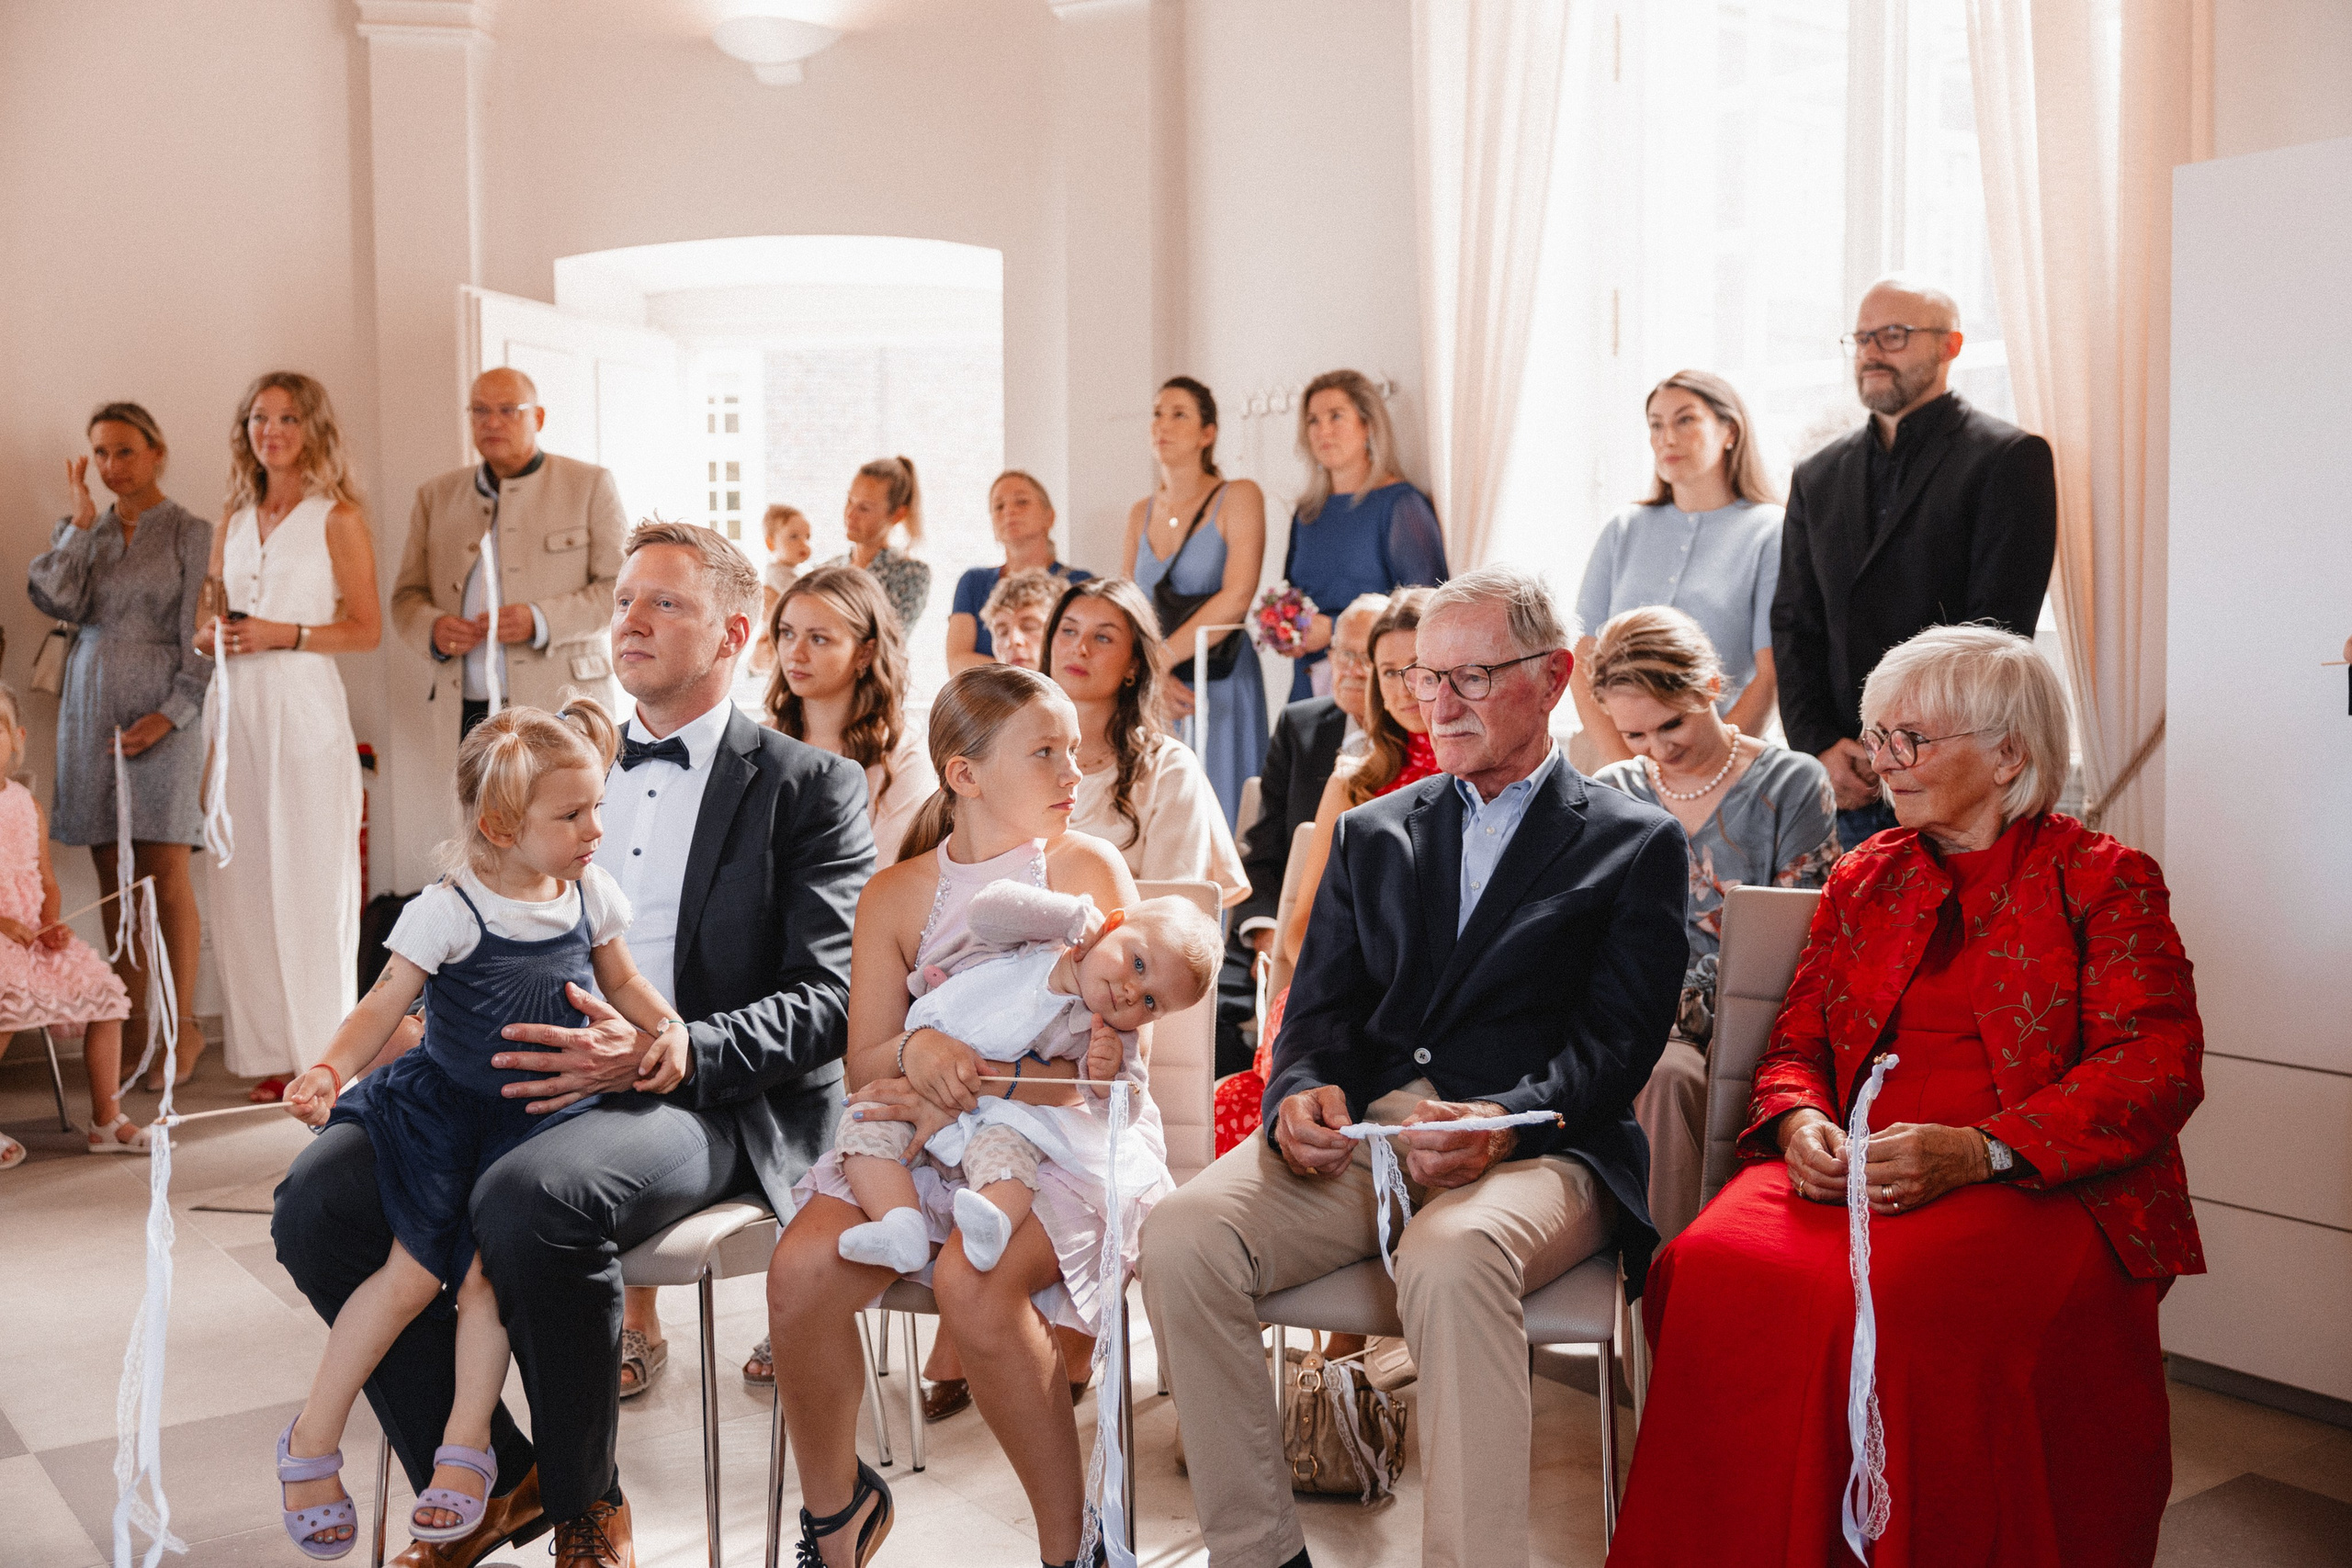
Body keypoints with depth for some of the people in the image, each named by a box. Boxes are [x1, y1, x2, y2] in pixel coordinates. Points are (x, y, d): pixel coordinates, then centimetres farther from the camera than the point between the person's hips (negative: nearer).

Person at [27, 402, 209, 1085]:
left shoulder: (190, 534, 1)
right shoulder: (82, 533, 14)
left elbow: (201, 638, -4)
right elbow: (55, 600, -3)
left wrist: (172, 714, -13)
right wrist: (80, 522, -4)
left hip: (161, 715, -4)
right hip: (90, 713, 4)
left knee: (165, 875, -5)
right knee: (113, 878, 4)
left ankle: (183, 1025, 5)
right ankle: (133, 1026, 10)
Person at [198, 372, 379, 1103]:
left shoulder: (338, 517, 1)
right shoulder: (234, 523, 17)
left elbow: (366, 629, -3)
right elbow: (206, 627, 21)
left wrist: (284, 634, -14)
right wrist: (213, 635, -1)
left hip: (304, 710, -5)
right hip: (234, 709, 5)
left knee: (311, 880, -4)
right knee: (245, 880, 2)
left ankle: (324, 1051, 3)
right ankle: (270, 1053, 8)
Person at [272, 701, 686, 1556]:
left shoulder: (589, 892, 0)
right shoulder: (447, 909, -15)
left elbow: (622, 981, 14)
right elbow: (383, 1004, -18)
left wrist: (668, 1029, -4)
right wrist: (331, 1069, -36)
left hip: (540, 1113, 3)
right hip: (446, 1108, -3)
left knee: (484, 1269, -10)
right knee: (412, 1273, -8)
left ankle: (464, 1447, 7)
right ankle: (312, 1440, 12)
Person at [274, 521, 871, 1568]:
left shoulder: (809, 786, 2)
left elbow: (831, 998, -7)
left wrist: (658, 1056, -23)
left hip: (712, 1102, -6)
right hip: (537, 1079, 6)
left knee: (527, 1197, -35)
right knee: (316, 1200, -15)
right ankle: (488, 1481, 3)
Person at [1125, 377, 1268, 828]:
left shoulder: (1238, 498, -1)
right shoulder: (1141, 513, 14)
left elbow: (1236, 597, -12)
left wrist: (1158, 660, -13)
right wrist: (1151, 674, -11)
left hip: (1221, 684, -4)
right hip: (1154, 691, 4)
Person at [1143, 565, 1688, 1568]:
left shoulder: (1636, 844, 11)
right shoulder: (1373, 834, 23)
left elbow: (1615, 1041, -1)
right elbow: (1320, 1009, 15)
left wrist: (1500, 1126, -21)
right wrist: (1301, 1094, -10)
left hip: (1534, 1149, -4)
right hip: (1359, 1136, 4)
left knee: (1451, 1258, -39)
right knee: (1179, 1237, -24)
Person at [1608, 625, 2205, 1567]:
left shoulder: (2104, 880, 7)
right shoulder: (1862, 879, 22)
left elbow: (2156, 1065, -5)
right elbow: (1797, 1040, 20)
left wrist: (1975, 1150, -19)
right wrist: (1800, 1120, -6)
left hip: (2040, 1184, -4)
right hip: (1855, 1171, 4)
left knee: (1892, 1301, -36)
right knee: (1712, 1270, -28)